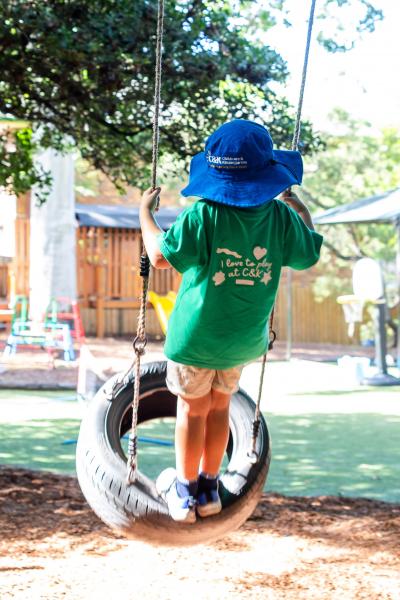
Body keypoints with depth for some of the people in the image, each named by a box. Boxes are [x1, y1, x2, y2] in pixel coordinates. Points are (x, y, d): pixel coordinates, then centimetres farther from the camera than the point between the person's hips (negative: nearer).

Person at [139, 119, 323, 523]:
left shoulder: (203, 216, -24)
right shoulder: (282, 216, -14)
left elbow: (161, 256, -18)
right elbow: (309, 254, 3)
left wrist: (146, 213, -2)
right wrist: (300, 209, 18)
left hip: (196, 337, -3)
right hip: (245, 339, 3)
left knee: (192, 410, 13)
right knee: (219, 407, 21)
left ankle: (185, 491, 25)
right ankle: (209, 488, 31)